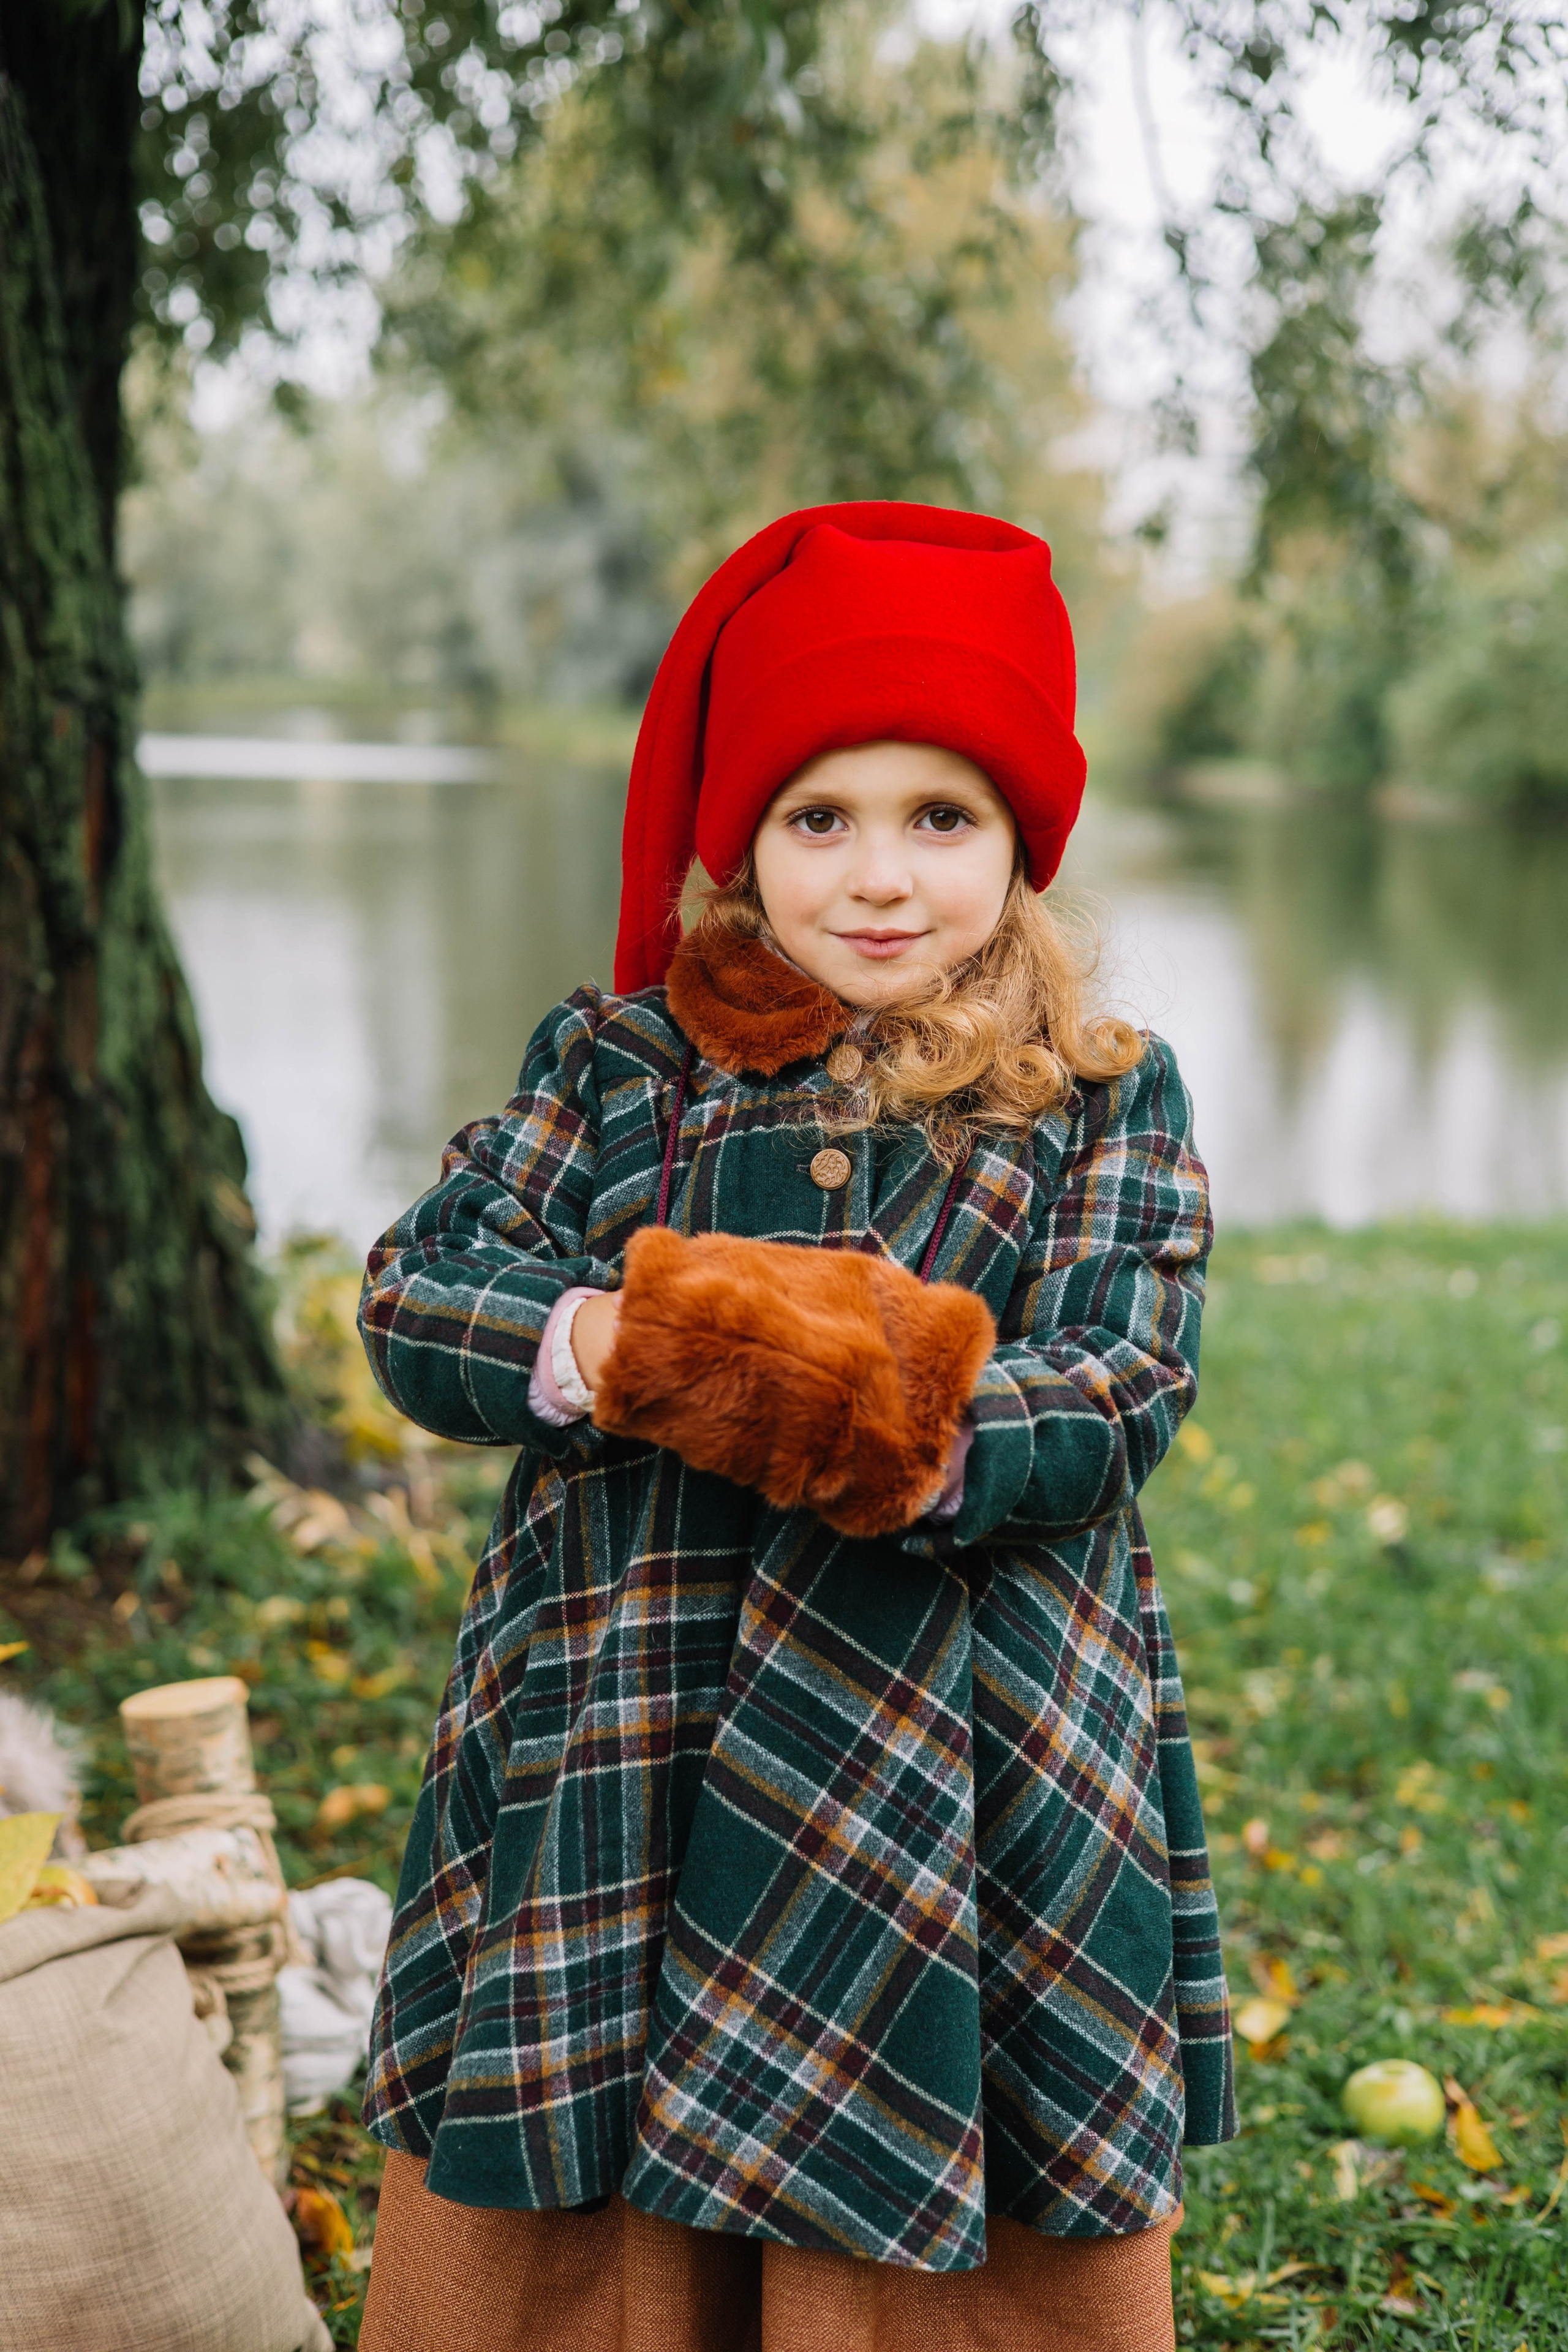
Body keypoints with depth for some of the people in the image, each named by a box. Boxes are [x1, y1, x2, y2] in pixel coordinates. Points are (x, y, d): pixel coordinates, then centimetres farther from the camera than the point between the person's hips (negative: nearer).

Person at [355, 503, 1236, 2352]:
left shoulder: (1104, 1103, 2)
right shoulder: (614, 1065, 6)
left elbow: (1120, 1401, -9)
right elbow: (411, 1295, -2)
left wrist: (911, 1431, -29)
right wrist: (614, 1342, -22)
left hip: (969, 1769, -1)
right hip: (613, 1767, 2)